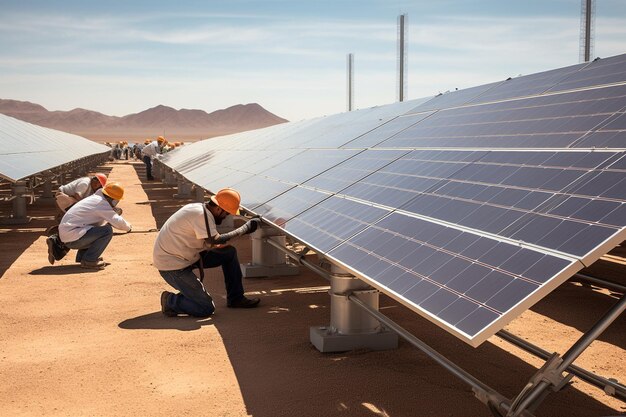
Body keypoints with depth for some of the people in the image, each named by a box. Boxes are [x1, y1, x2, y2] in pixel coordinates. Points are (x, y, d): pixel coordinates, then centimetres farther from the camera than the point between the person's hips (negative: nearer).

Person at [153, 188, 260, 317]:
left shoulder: (200, 208, 5)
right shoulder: (201, 214, -25)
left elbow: (210, 242, 8)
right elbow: (216, 242, -33)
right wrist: (245, 228, -26)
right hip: (172, 265, -10)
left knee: (230, 252, 4)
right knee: (206, 309, -12)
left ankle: (235, 298, 14)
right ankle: (170, 301, 6)